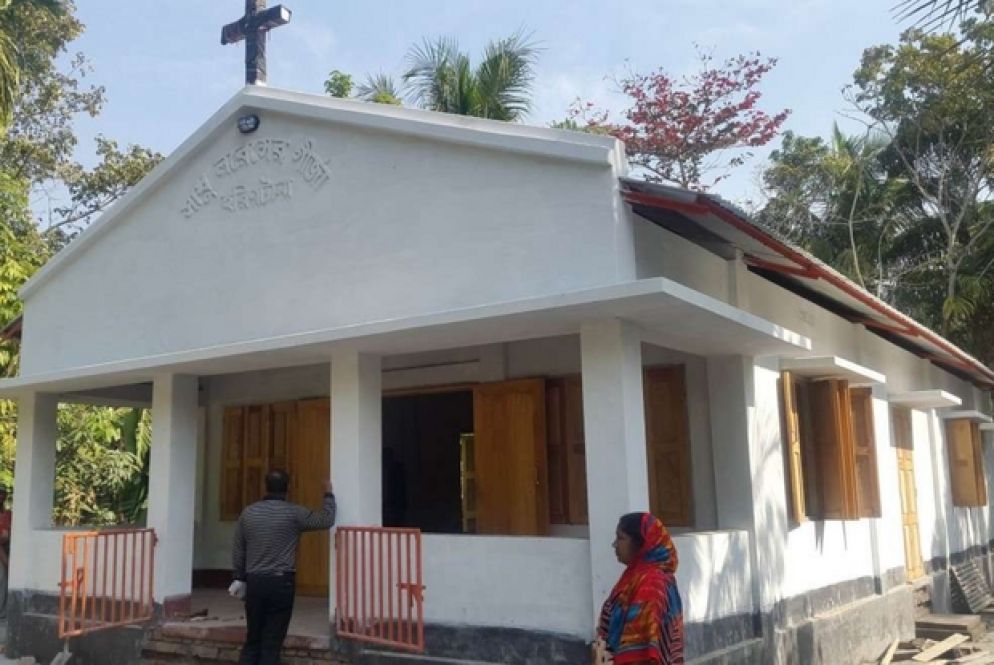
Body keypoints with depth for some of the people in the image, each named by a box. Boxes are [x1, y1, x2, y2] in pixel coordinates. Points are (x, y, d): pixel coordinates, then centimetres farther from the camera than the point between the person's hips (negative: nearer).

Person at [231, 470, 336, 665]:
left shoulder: (248, 512, 4)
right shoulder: (294, 513, -8)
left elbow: (238, 550, 9)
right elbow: (326, 520, -1)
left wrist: (240, 578, 20)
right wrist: (328, 494, 13)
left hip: (254, 581, 4)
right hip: (281, 582, -3)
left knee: (253, 638, 13)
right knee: (272, 641, 3)